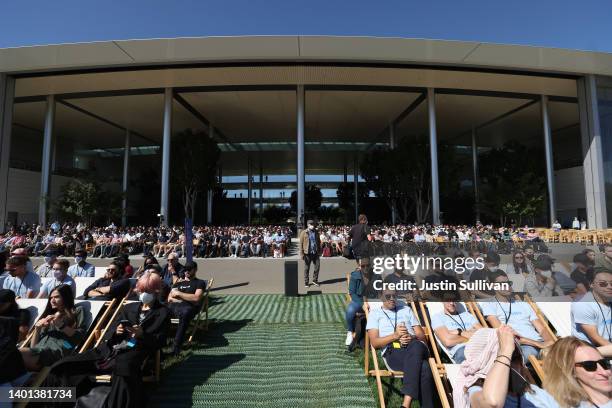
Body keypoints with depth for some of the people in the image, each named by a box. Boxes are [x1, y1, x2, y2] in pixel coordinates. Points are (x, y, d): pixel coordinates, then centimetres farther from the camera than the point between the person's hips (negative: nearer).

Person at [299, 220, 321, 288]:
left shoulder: (316, 232, 7)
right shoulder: (304, 233, -4)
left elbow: (319, 242, 13)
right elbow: (301, 243, -5)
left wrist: (319, 251, 9)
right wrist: (302, 253, -10)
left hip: (315, 253, 4)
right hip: (307, 253, -3)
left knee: (317, 266, 5)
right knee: (306, 268, 5)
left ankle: (315, 280, 23)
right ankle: (306, 282, 17)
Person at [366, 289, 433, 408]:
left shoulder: (406, 310, 28)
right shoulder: (375, 313, 16)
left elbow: (422, 335, 21)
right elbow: (374, 342, 4)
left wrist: (411, 337, -5)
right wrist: (395, 336, -11)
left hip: (416, 348, 3)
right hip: (393, 352, -2)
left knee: (416, 346, -40)